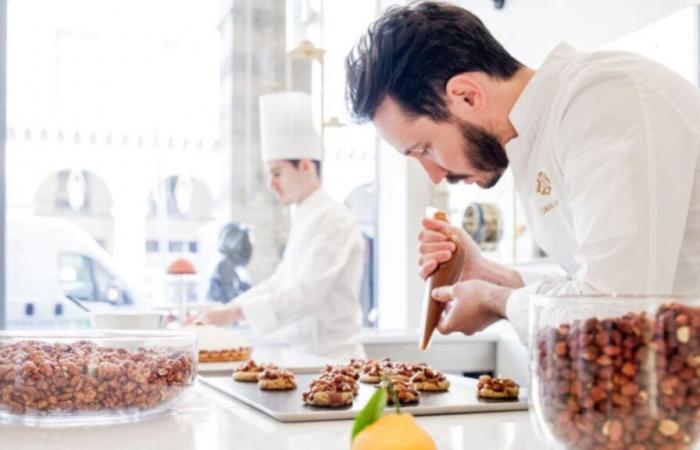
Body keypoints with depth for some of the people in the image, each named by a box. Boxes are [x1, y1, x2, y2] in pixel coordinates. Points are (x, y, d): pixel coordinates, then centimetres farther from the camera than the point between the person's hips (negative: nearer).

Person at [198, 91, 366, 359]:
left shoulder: (333, 220, -14)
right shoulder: (305, 220, 14)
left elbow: (306, 294, -21)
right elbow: (280, 282, 19)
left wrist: (234, 313, -22)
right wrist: (222, 312, 10)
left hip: (329, 358, -7)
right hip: (304, 354, 8)